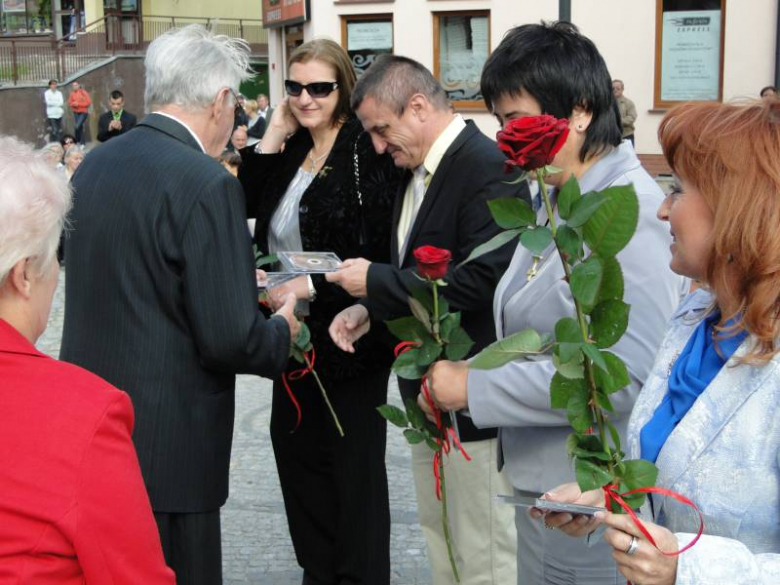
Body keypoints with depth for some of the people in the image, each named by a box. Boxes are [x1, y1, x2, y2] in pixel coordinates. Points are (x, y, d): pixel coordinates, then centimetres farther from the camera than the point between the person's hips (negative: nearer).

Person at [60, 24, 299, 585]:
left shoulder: (93, 165, 5)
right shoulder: (206, 183, -19)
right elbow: (229, 339, -20)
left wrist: (239, 280, 19)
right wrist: (282, 330, 2)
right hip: (169, 442, -8)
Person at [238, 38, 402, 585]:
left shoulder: (366, 152, -14)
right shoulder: (292, 151, 9)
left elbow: (380, 257, -18)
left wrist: (311, 287, -24)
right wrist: (273, 135, -6)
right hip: (294, 337, 7)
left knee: (354, 468, 7)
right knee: (298, 455, 15)